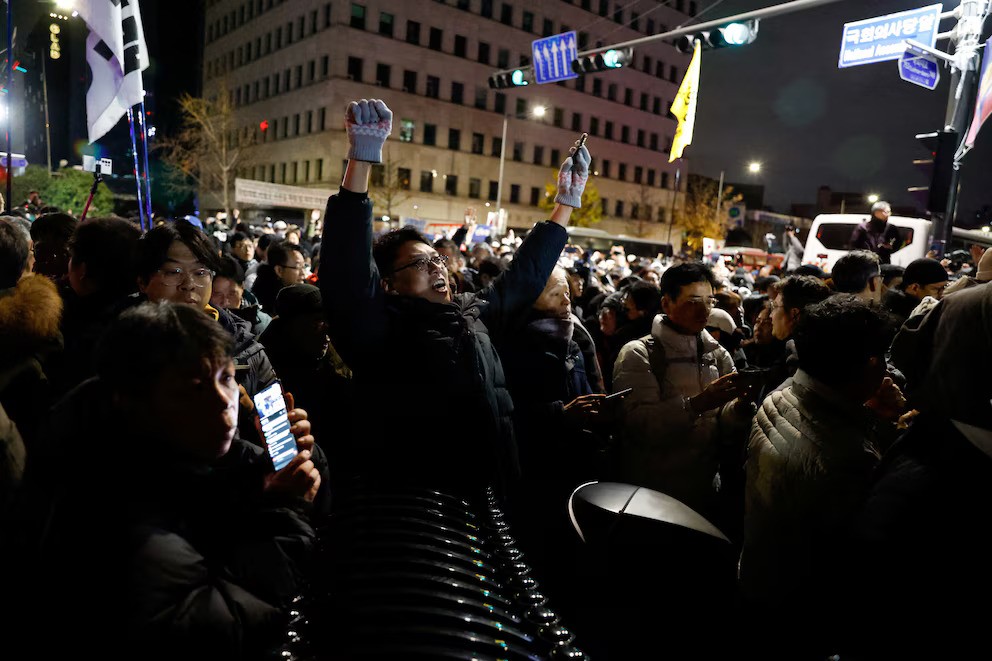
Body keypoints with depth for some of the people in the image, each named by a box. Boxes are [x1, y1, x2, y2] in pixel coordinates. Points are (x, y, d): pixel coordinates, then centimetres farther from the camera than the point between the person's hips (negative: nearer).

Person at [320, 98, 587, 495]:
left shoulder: (472, 314, 8)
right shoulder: (381, 330, -11)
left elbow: (526, 273, 16)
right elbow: (346, 271, -26)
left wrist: (567, 201, 18)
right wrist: (361, 160, -33)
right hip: (414, 509, -6)